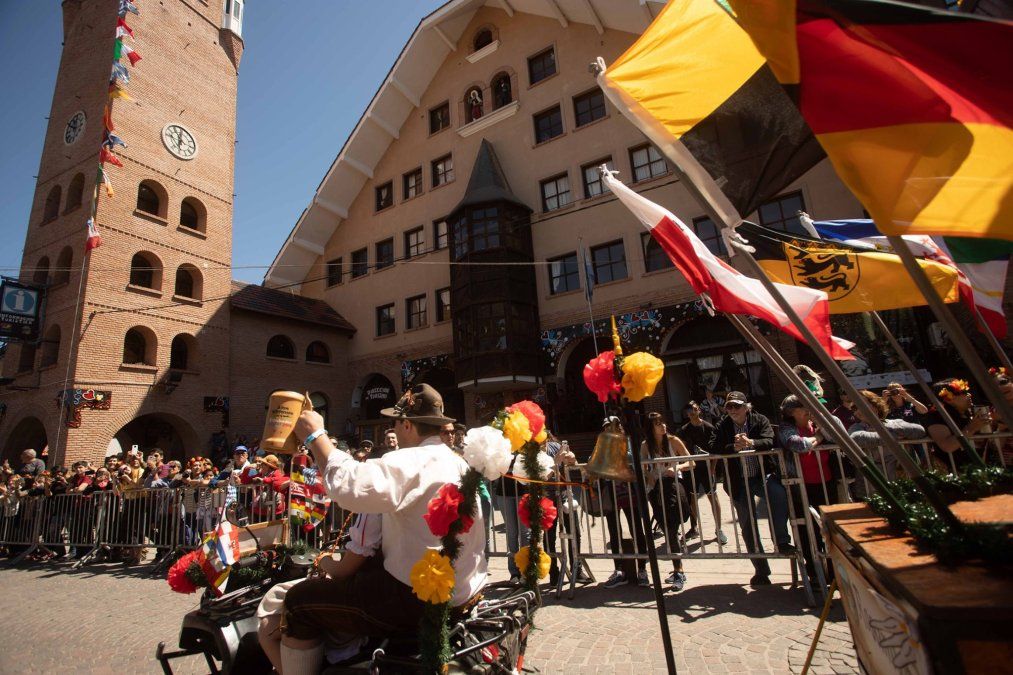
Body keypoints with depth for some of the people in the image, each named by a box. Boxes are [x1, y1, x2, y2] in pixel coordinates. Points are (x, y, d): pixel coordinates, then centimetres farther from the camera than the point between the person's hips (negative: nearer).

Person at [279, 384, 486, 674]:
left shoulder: (412, 462, -20)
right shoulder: (458, 461, 9)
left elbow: (351, 487, -36)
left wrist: (316, 435, -22)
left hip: (422, 600, -9)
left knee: (299, 602, 1)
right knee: (360, 569, 31)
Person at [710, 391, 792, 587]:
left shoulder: (760, 420, -3)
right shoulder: (722, 426, -1)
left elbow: (770, 441, -18)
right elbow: (713, 448, -13)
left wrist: (751, 443, -36)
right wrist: (734, 447, -29)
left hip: (762, 475, -1)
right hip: (738, 482, 1)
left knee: (779, 492, -34)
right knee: (748, 527, 7)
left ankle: (782, 541, -16)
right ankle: (761, 570, 23)